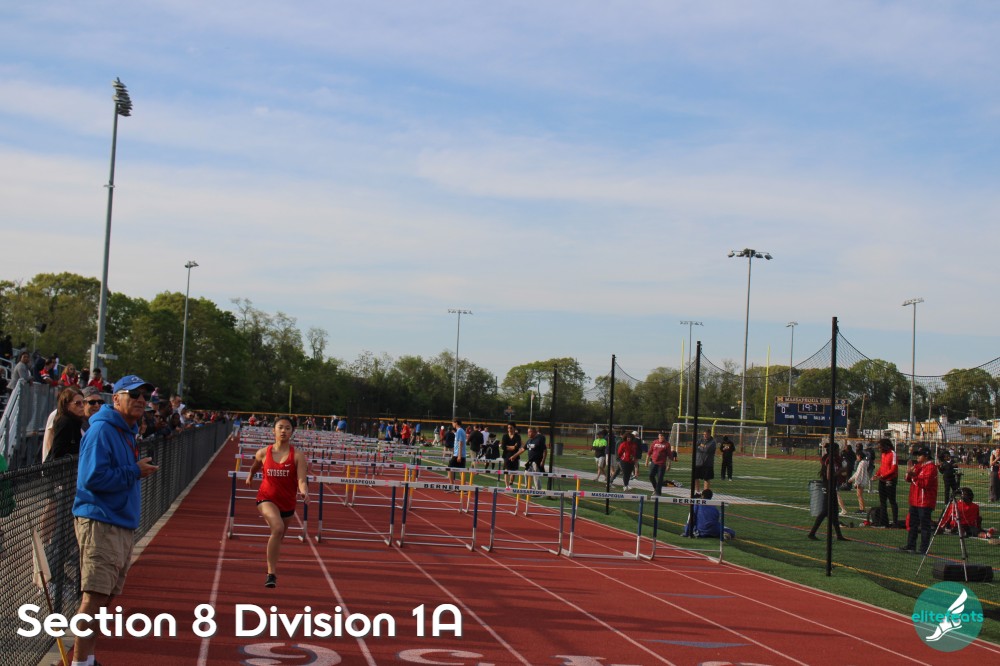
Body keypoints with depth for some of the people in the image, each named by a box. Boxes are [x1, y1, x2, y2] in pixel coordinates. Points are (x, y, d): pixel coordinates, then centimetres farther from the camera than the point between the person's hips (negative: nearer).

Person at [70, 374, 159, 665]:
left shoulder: (127, 433, 16)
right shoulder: (102, 430, -13)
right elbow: (93, 478, -22)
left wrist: (139, 470, 6)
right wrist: (135, 472, -15)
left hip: (124, 526, 10)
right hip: (100, 524, -10)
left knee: (106, 598, 13)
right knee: (94, 596, -11)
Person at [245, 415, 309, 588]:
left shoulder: (297, 455, -10)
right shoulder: (263, 453, -5)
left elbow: (301, 479, -20)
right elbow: (255, 466, 19)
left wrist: (304, 492, -38)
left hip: (287, 502, 2)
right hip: (267, 498, -2)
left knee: (278, 538, 19)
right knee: (278, 528, -30)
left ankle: (272, 571, 48)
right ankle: (271, 573, -25)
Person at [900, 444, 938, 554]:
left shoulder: (931, 467, -13)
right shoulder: (917, 466, 15)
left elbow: (925, 483, -22)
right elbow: (908, 479, 16)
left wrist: (913, 475, -25)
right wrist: (909, 472, -2)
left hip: (925, 502, -10)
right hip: (914, 501, 10)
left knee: (924, 525, -5)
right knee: (912, 524, 16)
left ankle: (924, 548, -2)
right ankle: (910, 545, 25)